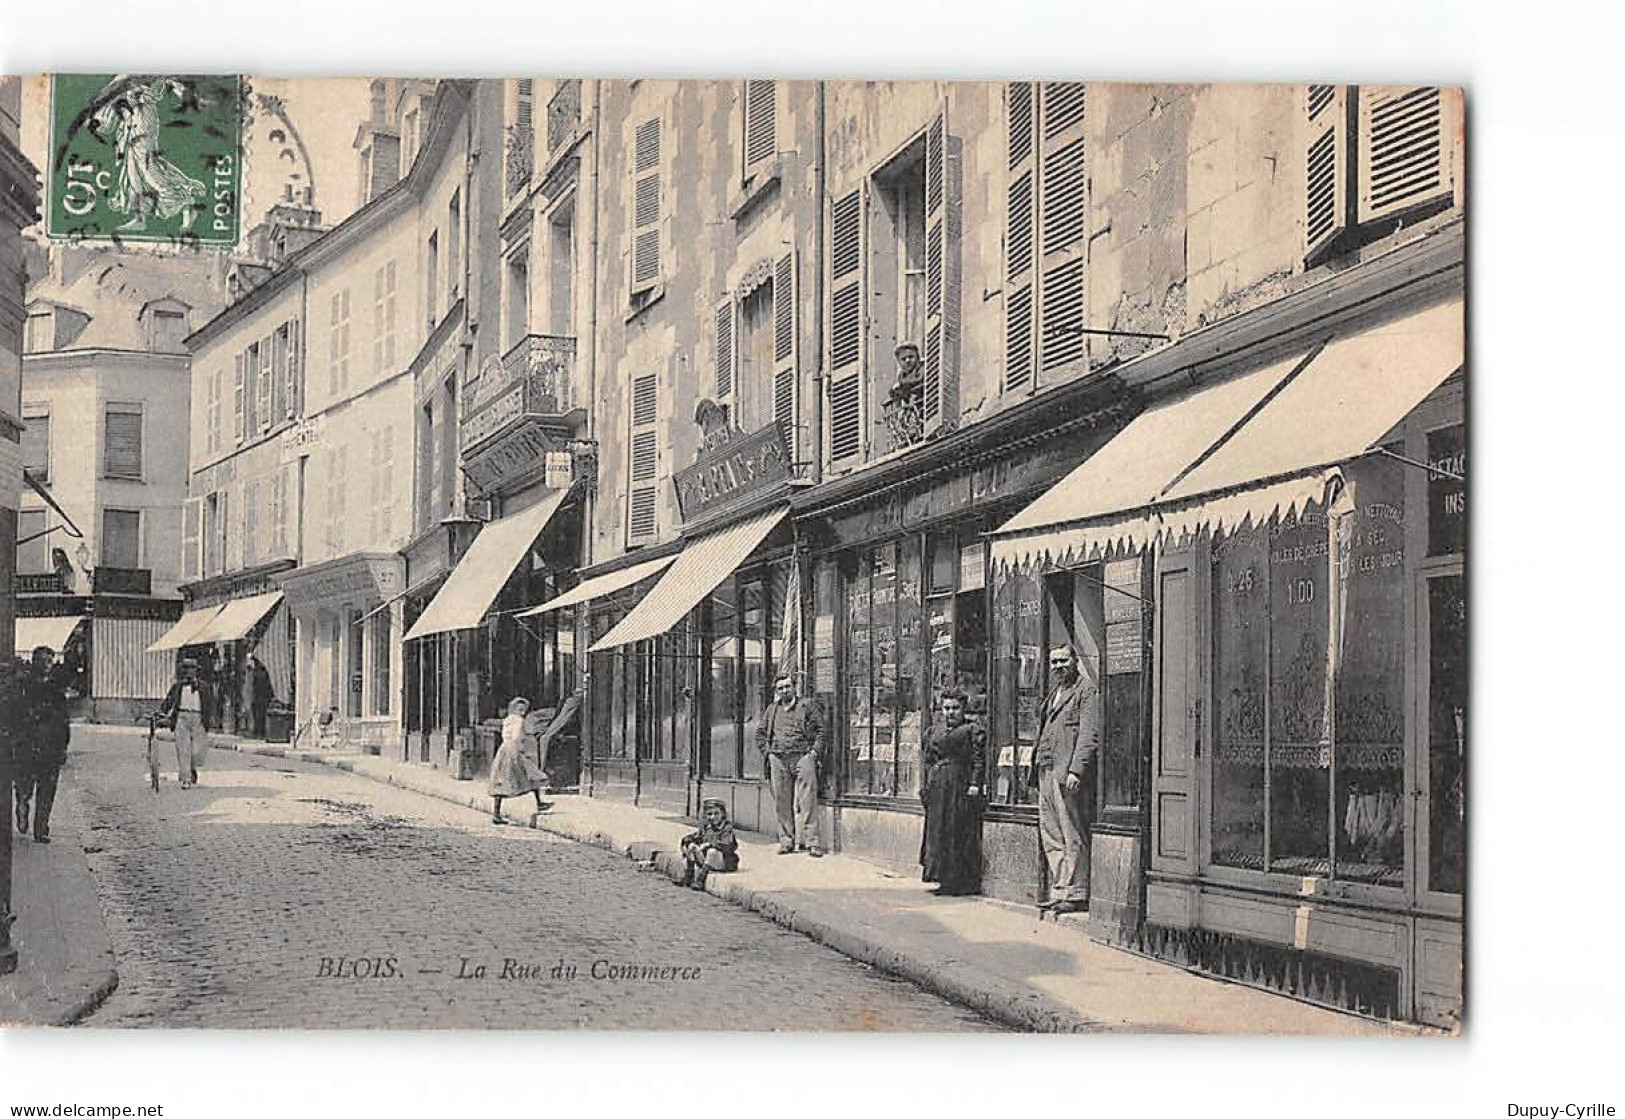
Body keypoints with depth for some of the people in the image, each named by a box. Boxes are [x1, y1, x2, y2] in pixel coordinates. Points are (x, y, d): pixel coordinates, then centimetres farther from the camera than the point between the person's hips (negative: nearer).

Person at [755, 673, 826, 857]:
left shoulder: (807, 706, 8)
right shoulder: (772, 710, 18)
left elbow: (820, 730, 5)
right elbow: (760, 733, 22)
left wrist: (814, 752, -6)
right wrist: (767, 752, 9)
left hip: (803, 757, -3)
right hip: (778, 760, 3)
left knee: (806, 803, -8)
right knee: (782, 804, 3)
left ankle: (811, 842, -9)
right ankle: (786, 843, 8)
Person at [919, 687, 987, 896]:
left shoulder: (973, 731, 1)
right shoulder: (934, 731, 19)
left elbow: (979, 760, -5)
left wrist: (974, 783, -16)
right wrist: (925, 786, 11)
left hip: (961, 787, -6)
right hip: (938, 789, 6)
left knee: (960, 833, -6)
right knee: (937, 831, 5)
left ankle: (964, 882, -3)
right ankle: (944, 879, 11)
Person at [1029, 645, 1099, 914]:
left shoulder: (1086, 690, -3)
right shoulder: (1054, 693, 23)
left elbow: (1089, 735, -11)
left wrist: (1076, 770, -19)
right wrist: (1037, 768, 15)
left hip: (1069, 773, -9)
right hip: (1046, 771, 9)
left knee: (1073, 837, -6)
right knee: (1050, 836, 8)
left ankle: (1076, 894, -3)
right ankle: (1059, 889, 13)